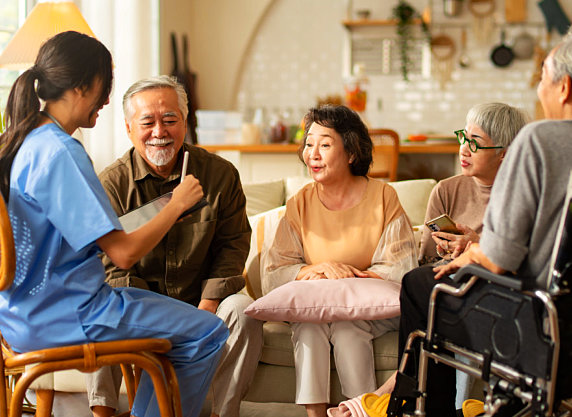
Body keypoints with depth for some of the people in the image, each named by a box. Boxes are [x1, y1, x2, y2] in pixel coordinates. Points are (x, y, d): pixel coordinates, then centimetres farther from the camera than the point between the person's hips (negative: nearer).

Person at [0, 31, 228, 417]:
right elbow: (125, 253, -23)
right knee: (208, 334, -5)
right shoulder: (60, 153, -22)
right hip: (62, 317, -10)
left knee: (170, 316, 25)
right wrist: (177, 204, -8)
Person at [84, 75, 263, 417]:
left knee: (244, 311, -27)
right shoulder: (112, 183, -7)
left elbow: (232, 244, 0)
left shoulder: (220, 174, -4)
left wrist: (207, 307, -14)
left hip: (199, 301, 1)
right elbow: (111, 264, -9)